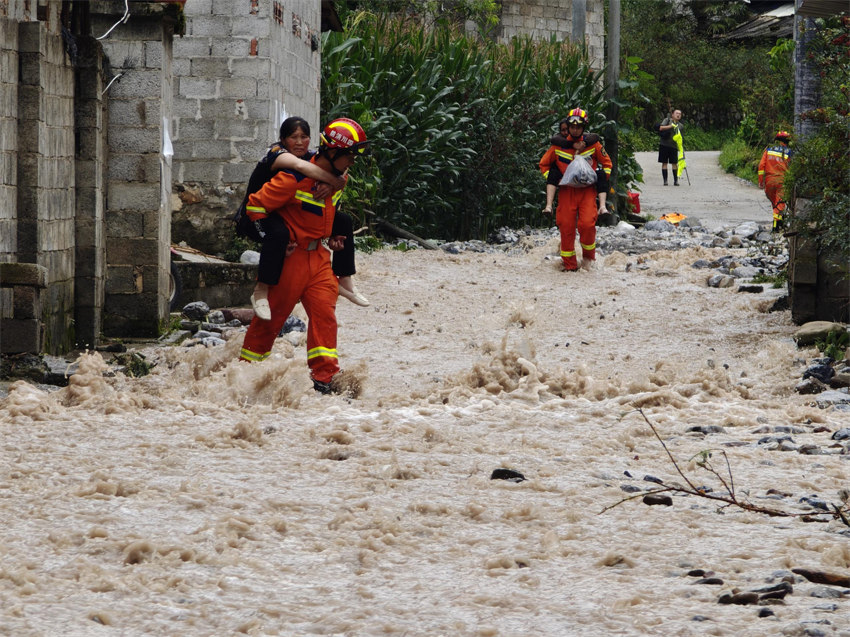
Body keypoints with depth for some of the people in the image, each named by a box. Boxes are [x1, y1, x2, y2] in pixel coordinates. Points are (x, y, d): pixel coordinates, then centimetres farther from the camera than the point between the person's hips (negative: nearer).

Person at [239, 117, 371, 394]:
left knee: (324, 313, -4)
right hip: (291, 256, -7)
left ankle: (323, 378, -5)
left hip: (318, 255, 7)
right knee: (272, 314, 3)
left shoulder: (338, 179, 4)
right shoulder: (294, 179, -22)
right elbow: (256, 206, -18)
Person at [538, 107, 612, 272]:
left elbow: (607, 164, 11)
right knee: (566, 227, -6)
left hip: (587, 191, -1)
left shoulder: (593, 144, -1)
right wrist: (554, 179, 3)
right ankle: (570, 266, 5)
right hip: (566, 191, 1)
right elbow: (544, 164, 16)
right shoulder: (559, 146, 1)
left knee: (587, 224, -19)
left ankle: (588, 257, 7)